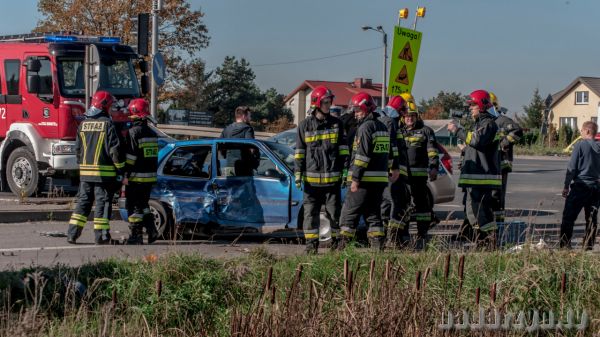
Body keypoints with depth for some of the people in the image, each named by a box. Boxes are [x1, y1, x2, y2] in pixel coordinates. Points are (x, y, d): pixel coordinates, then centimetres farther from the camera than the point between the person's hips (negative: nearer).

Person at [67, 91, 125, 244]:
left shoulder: (83, 124, 9)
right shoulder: (107, 124, -10)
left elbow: (78, 149, 13)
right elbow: (115, 149, -12)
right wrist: (120, 168, -4)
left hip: (85, 171, 5)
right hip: (104, 172, -5)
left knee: (83, 201, 11)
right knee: (102, 202, 0)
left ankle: (72, 233, 7)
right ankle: (101, 235, 0)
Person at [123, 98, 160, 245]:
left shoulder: (133, 132, -13)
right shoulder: (152, 133, 12)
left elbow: (130, 157, -17)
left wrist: (126, 175, -15)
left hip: (136, 177, -8)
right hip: (150, 176, 8)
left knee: (134, 206, -1)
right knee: (143, 204, 19)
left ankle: (136, 235, -1)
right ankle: (151, 231, 14)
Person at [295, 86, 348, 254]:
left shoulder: (336, 123, 5)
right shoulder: (305, 125, 3)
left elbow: (343, 149, 6)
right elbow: (299, 151, 5)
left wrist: (345, 171, 1)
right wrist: (298, 173, -1)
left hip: (332, 177, 0)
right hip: (311, 177, 0)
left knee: (334, 211, 6)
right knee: (311, 211, 2)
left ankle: (337, 242, 16)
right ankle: (311, 244, 7)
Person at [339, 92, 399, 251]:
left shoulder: (365, 127, -12)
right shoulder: (382, 127, 16)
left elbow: (362, 155, -18)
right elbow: (389, 153, 25)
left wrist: (355, 178, -18)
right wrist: (393, 169, 35)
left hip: (365, 178, -8)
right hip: (380, 179, 9)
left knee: (349, 212, -3)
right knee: (373, 214, 11)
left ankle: (344, 245, -5)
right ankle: (378, 246, 5)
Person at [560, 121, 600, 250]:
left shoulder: (580, 145, -8)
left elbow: (572, 168, -8)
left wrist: (566, 186, -4)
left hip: (580, 186, -5)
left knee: (568, 217, -1)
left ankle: (565, 246, -6)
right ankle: (588, 247, 11)